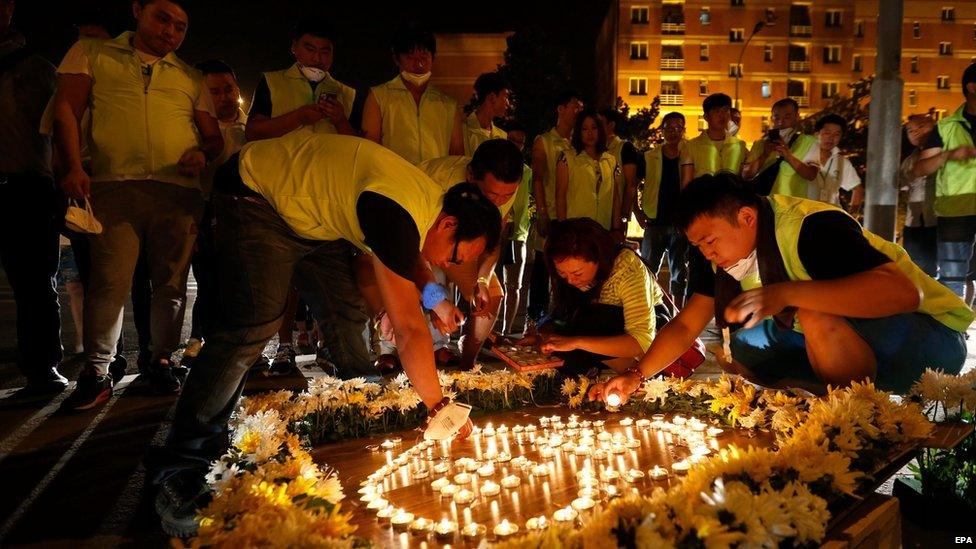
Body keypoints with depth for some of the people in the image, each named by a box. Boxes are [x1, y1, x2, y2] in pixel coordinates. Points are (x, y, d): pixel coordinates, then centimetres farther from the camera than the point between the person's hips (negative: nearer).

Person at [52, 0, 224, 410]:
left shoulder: (190, 78, 21)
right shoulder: (91, 54, 15)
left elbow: (214, 136, 21)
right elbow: (66, 111, 6)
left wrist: (203, 153, -3)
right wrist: (73, 167, -9)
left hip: (179, 190, 2)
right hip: (114, 185, -2)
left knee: (171, 282, 2)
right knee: (109, 280, -9)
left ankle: (161, 361, 14)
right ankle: (96, 373, -1)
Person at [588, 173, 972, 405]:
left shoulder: (813, 227, -28)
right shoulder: (719, 253, -4)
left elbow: (905, 292, -41)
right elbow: (686, 325, 0)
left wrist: (785, 293, -47)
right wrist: (637, 375, -14)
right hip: (839, 345, 7)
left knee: (817, 319, -35)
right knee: (734, 352, -7)